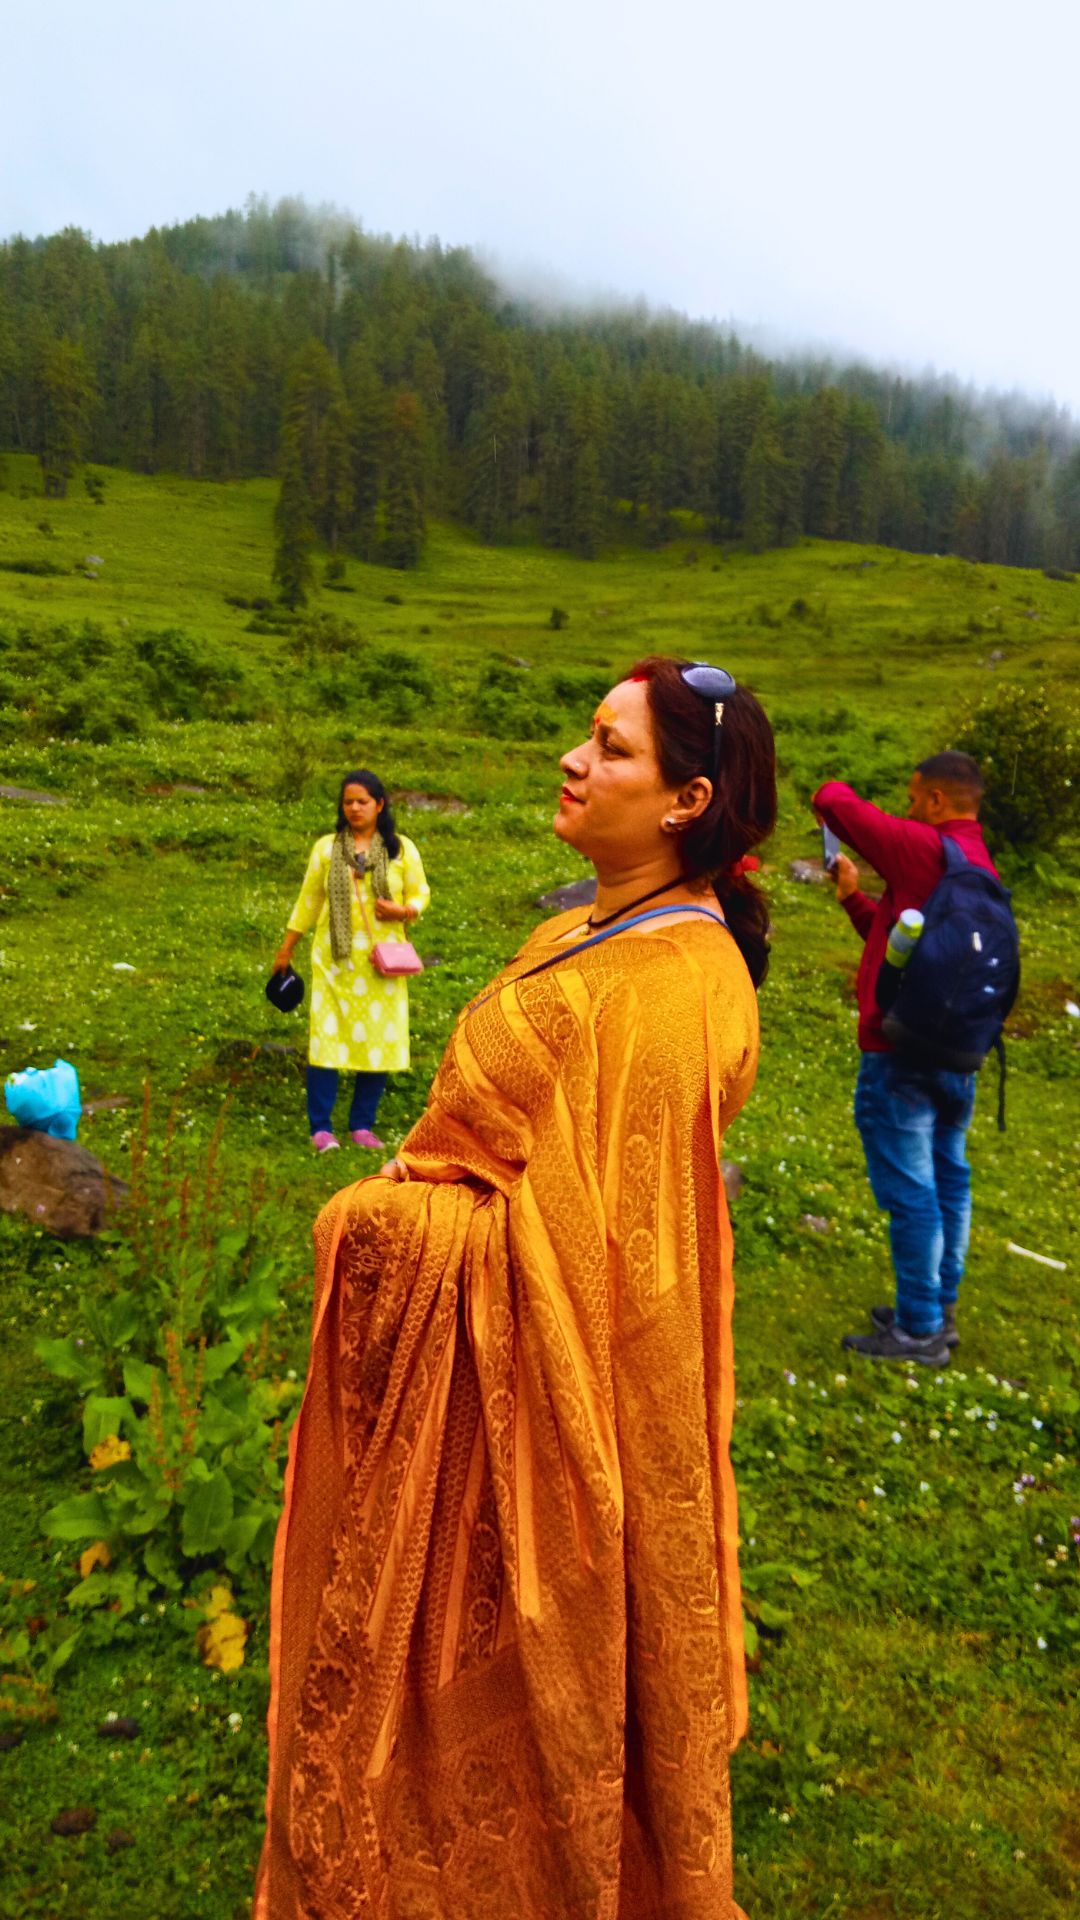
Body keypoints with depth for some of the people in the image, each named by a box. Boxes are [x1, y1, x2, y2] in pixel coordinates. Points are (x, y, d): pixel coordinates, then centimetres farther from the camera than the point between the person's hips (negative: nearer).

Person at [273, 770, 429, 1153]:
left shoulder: (402, 850, 5)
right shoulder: (326, 847, 7)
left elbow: (421, 895, 10)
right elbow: (308, 902, 12)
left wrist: (402, 911, -12)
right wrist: (286, 949, 14)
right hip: (335, 960, -1)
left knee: (379, 1041, 2)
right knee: (327, 1038, -5)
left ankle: (362, 1126, 14)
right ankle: (321, 1128, 3)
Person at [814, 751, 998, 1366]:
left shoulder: (927, 850, -16)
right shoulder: (982, 867, 13)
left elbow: (836, 804, -16)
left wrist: (833, 792, 6)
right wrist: (855, 897, 17)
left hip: (902, 1054, -9)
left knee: (909, 1192, 0)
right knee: (948, 1183, 16)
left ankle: (919, 1329, 10)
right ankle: (940, 1311, 29)